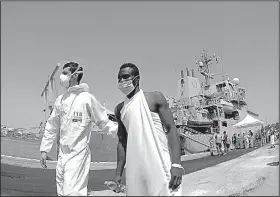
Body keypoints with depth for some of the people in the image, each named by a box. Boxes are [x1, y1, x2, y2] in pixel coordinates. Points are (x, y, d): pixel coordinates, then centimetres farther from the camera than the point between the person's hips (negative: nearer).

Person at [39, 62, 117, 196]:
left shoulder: (87, 98, -9)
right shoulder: (60, 100, 8)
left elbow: (103, 122, -5)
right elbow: (52, 126, 14)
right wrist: (44, 149, 14)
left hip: (78, 153, -6)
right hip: (62, 154, 6)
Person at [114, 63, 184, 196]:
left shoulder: (155, 98, 0)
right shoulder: (119, 109, 13)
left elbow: (171, 129, -5)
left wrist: (176, 164, -16)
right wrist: (118, 173, 11)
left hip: (161, 166, -4)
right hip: (135, 169, 4)